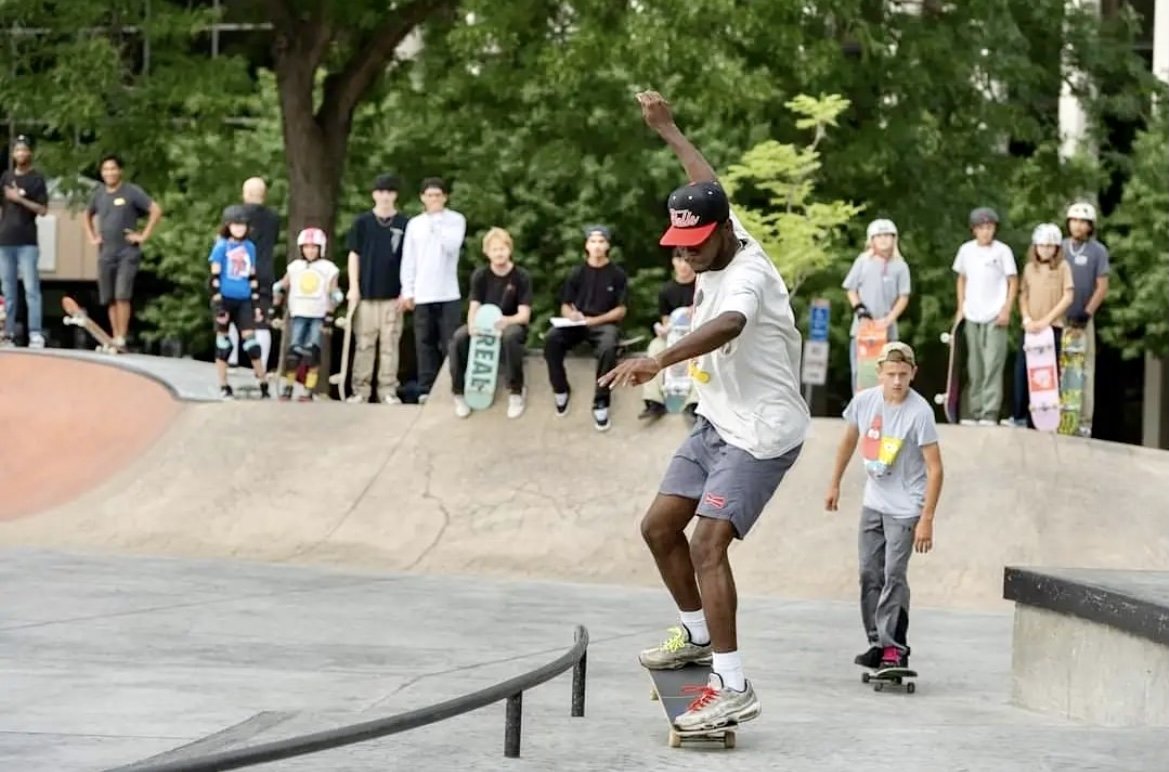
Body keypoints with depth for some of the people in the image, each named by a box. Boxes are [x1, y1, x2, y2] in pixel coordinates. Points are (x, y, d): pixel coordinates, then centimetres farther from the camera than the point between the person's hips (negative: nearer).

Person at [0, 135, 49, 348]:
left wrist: (20, 199, -14)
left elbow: (43, 209, -5)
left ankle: (35, 334, -14)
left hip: (27, 242, -4)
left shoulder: (36, 179, 1)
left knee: (31, 288, -10)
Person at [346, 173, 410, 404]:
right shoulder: (362, 222, 4)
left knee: (390, 344, 1)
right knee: (364, 343, 2)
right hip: (366, 292, 0)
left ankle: (388, 390, 5)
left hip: (393, 295, 0)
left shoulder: (404, 224, 3)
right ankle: (361, 389, 5)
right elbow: (354, 255, 6)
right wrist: (353, 287, -2)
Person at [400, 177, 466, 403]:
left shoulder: (456, 220, 4)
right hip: (422, 295, 2)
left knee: (450, 343, -5)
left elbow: (452, 246, -13)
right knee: (425, 343, 2)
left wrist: (437, 222, -10)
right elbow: (408, 260, 10)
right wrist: (407, 291, 4)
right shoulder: (414, 224, 11)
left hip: (448, 294, -2)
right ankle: (426, 389, 3)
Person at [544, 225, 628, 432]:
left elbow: (620, 310, 1)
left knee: (608, 348, -38)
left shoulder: (617, 274, 4)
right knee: (551, 338, -30)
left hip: (605, 323, -2)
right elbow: (565, 306, 11)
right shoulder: (577, 273, 10)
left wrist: (595, 320, -14)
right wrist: (571, 315, -14)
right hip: (577, 323, 2)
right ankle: (560, 390, -10)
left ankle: (600, 402, -25)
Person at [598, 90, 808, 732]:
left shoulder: (748, 274, -24)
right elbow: (708, 184, 25)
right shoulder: (716, 249, 2)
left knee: (707, 546, -20)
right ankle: (698, 635, 35)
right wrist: (666, 128, 37)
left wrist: (659, 360, -62)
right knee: (660, 526, 14)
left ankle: (733, 688, -21)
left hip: (761, 432, -10)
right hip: (717, 422, 10)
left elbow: (727, 326, -48)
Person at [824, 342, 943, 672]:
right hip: (873, 504, 6)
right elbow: (849, 440, 14)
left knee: (894, 575, -13)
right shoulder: (864, 400, -6)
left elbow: (934, 468, -19)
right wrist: (835, 484, 18)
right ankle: (877, 643, 17)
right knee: (870, 574, 8)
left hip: (905, 508, -6)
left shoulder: (919, 412, -21)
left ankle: (894, 648, -11)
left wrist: (926, 520, -22)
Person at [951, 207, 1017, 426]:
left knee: (992, 366, -10)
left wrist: (1006, 310, -8)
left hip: (995, 317, -4)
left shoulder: (1002, 251, -3)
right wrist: (961, 307, 10)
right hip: (971, 317, 4)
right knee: (974, 367, 8)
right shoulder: (966, 250, 8)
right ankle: (975, 412, 13)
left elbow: (1013, 282, 0)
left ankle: (990, 413, -12)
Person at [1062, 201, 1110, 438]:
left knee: (1084, 371, -4)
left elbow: (1102, 287, 0)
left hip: (1082, 319, -3)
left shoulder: (1098, 251, 1)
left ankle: (1084, 421, -4)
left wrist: (1086, 313, -8)